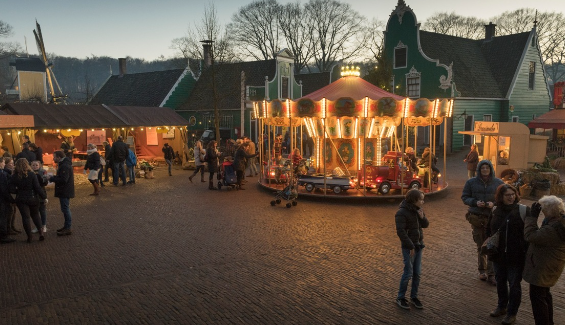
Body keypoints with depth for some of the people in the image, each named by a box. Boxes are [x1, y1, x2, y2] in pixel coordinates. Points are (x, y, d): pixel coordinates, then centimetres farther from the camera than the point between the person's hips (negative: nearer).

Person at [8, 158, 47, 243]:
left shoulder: (14, 176, -6)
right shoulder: (32, 175, -12)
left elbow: (11, 188, -8)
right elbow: (37, 187, -13)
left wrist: (18, 191, 9)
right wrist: (44, 196, -5)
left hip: (21, 200, 1)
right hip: (32, 198, -1)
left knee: (25, 217, 6)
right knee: (35, 215, 17)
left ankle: (29, 237, 9)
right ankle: (40, 231, 5)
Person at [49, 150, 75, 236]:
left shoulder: (65, 166, -21)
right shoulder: (63, 164, 14)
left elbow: (63, 180, -26)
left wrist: (52, 179, -16)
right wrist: (53, 177, 5)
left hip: (65, 192, -11)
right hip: (64, 191, 11)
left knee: (65, 208, -6)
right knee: (65, 209, 17)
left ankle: (68, 228, -1)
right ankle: (66, 226, 27)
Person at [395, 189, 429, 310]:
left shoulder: (417, 210, 4)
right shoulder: (402, 212, -19)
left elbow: (426, 225, 9)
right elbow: (401, 231, -21)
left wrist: (422, 217, -13)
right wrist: (411, 247, -19)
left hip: (419, 245, 7)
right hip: (409, 247, -7)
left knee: (417, 273, 10)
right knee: (408, 273, -2)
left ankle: (414, 296, 24)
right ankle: (400, 298, 13)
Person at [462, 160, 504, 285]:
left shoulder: (498, 183, 0)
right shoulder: (471, 182, 0)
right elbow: (465, 197, 3)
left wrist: (494, 203, -15)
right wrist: (475, 202, -16)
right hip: (477, 217, 1)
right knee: (480, 246, 12)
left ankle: (491, 274, 3)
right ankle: (482, 271, 28)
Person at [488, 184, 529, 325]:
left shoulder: (523, 210, -12)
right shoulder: (495, 211, 2)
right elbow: (489, 230, 14)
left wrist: (527, 250, -14)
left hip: (516, 256, -4)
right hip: (498, 254, 5)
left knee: (514, 284, 9)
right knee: (500, 281, 20)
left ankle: (512, 313, 25)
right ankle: (501, 307, 39)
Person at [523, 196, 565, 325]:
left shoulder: (553, 229, -33)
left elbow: (530, 236, -29)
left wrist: (533, 216, -24)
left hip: (542, 269, -10)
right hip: (549, 267, 10)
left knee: (537, 296, 4)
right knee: (544, 294, 25)